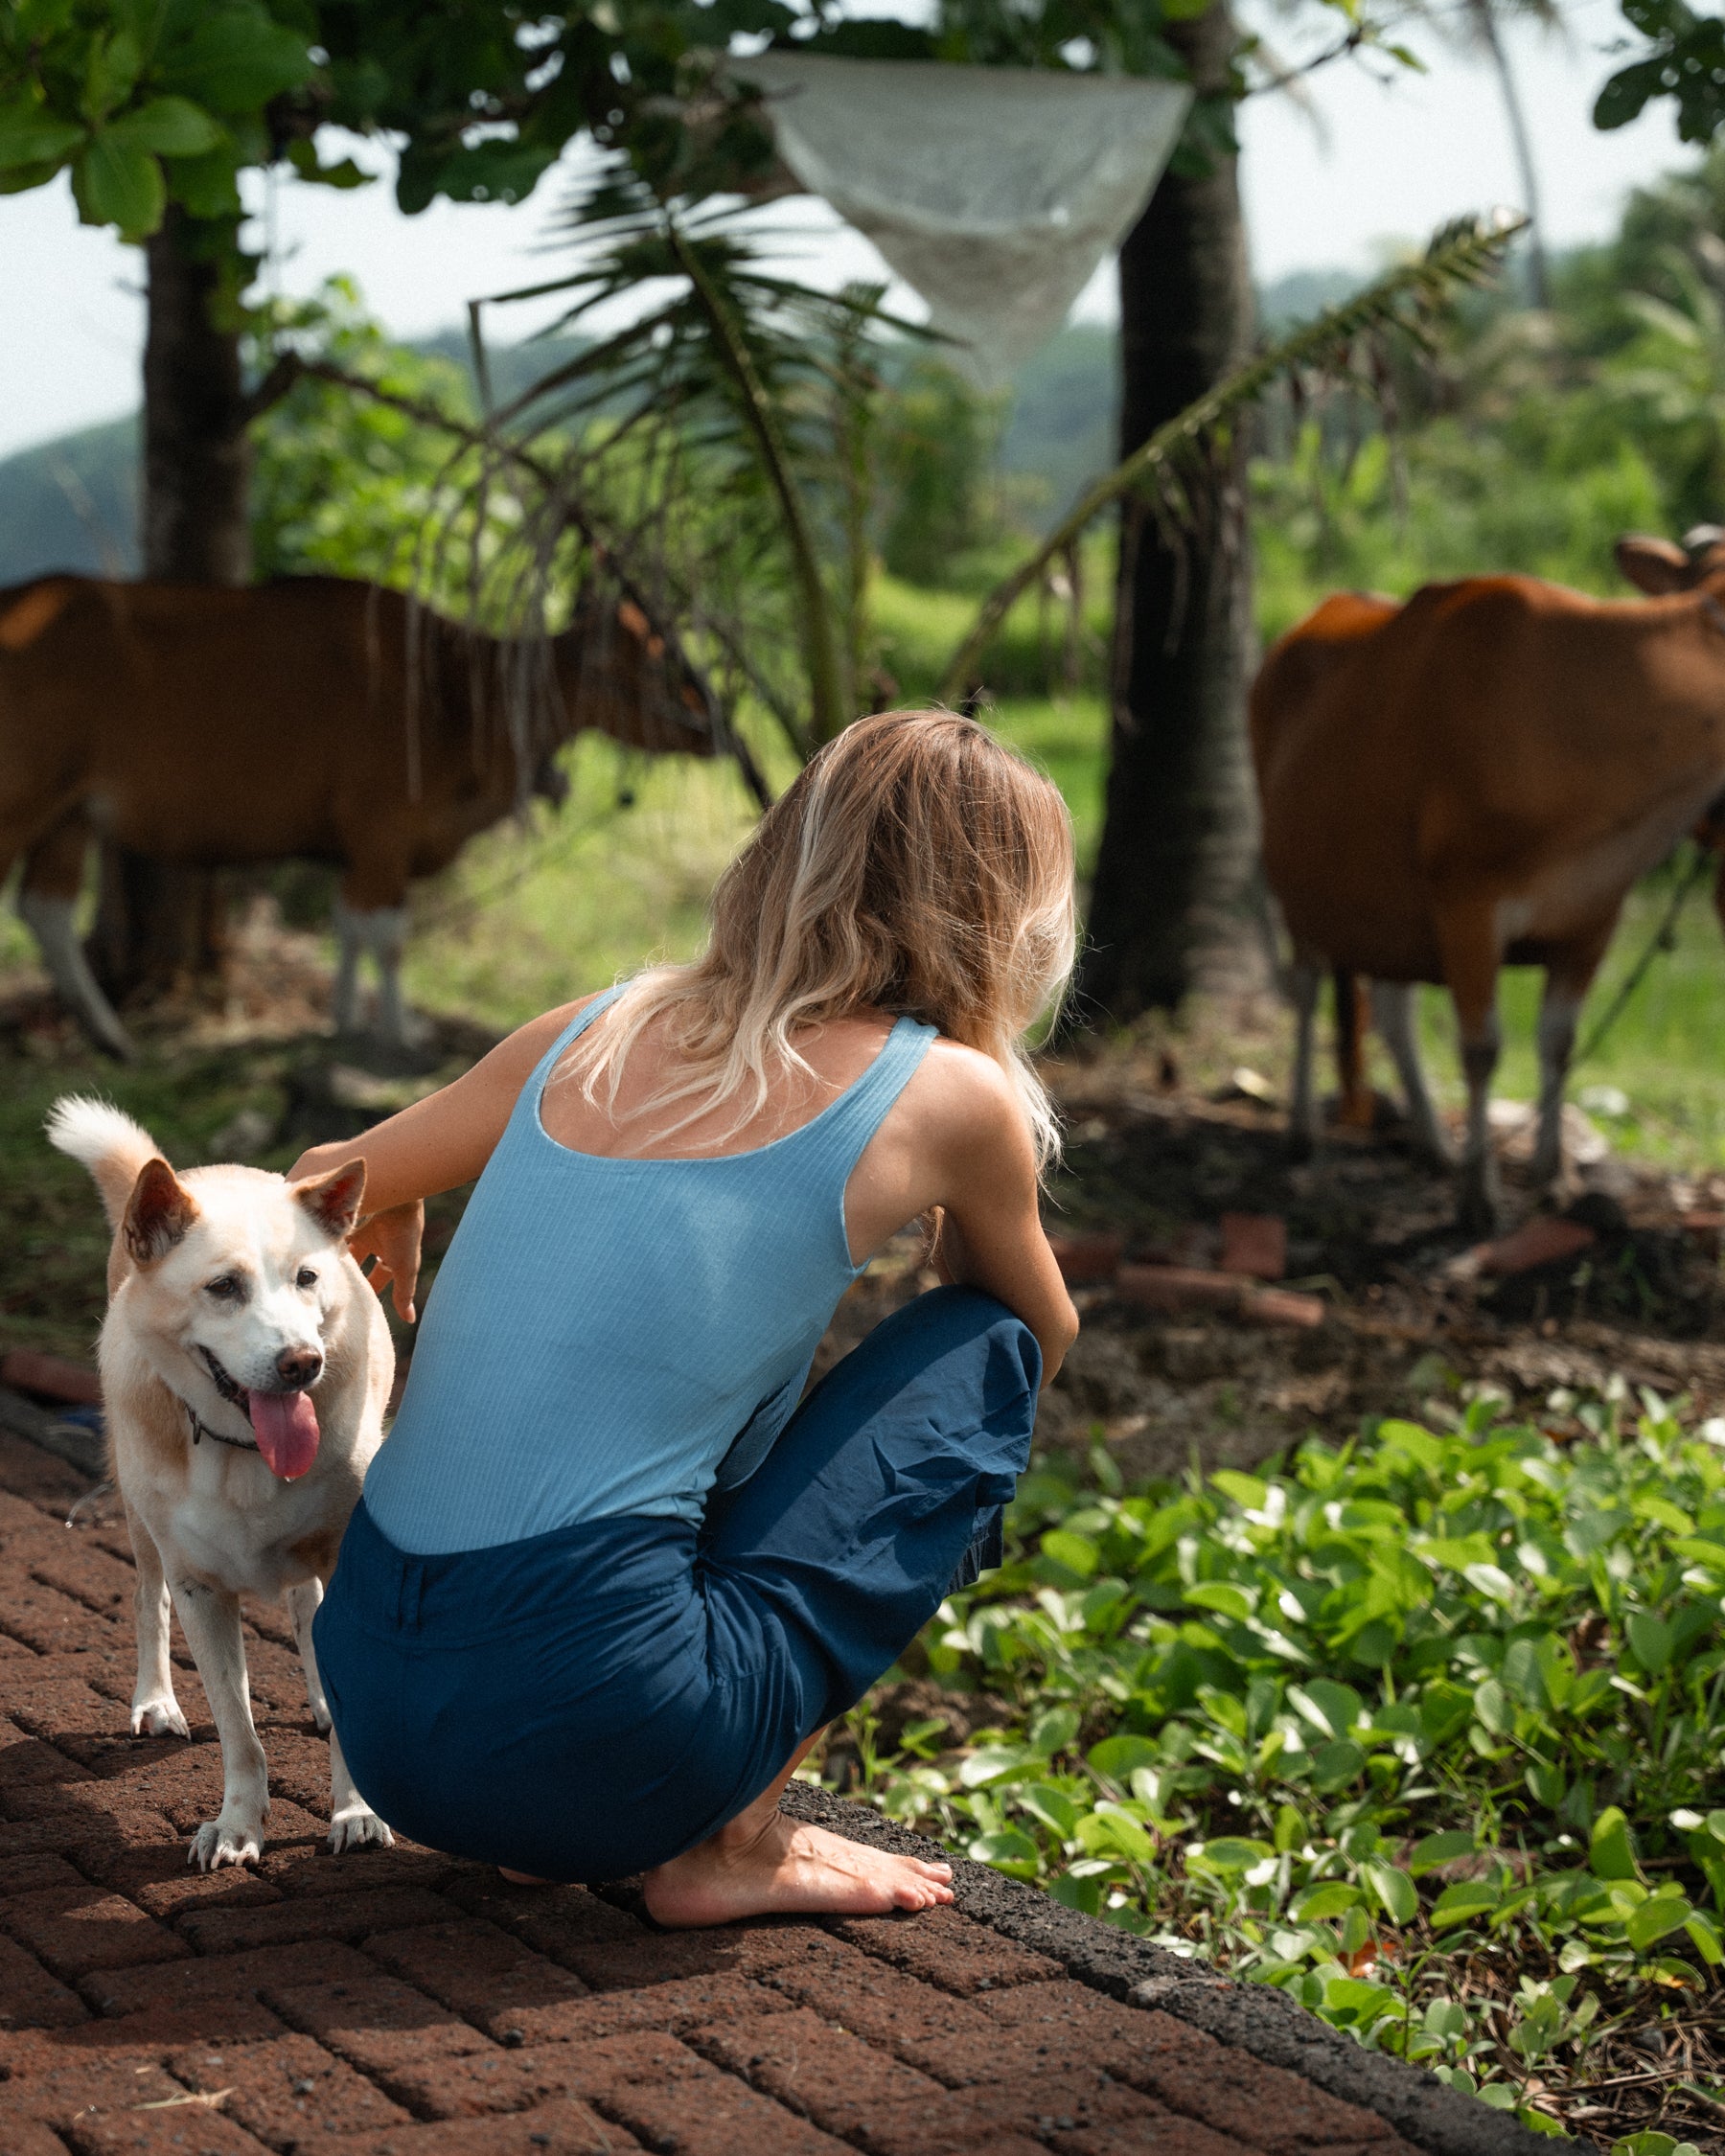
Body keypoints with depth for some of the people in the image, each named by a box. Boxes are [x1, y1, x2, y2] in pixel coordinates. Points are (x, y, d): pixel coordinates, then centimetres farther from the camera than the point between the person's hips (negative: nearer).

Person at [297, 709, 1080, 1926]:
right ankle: (729, 1848, 9)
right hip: (586, 1743, -6)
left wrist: (393, 1232, 50)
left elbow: (334, 1185, 29)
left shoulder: (600, 1031, 13)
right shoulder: (945, 1094, 0)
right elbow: (1045, 1339, 21)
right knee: (985, 1358, 13)